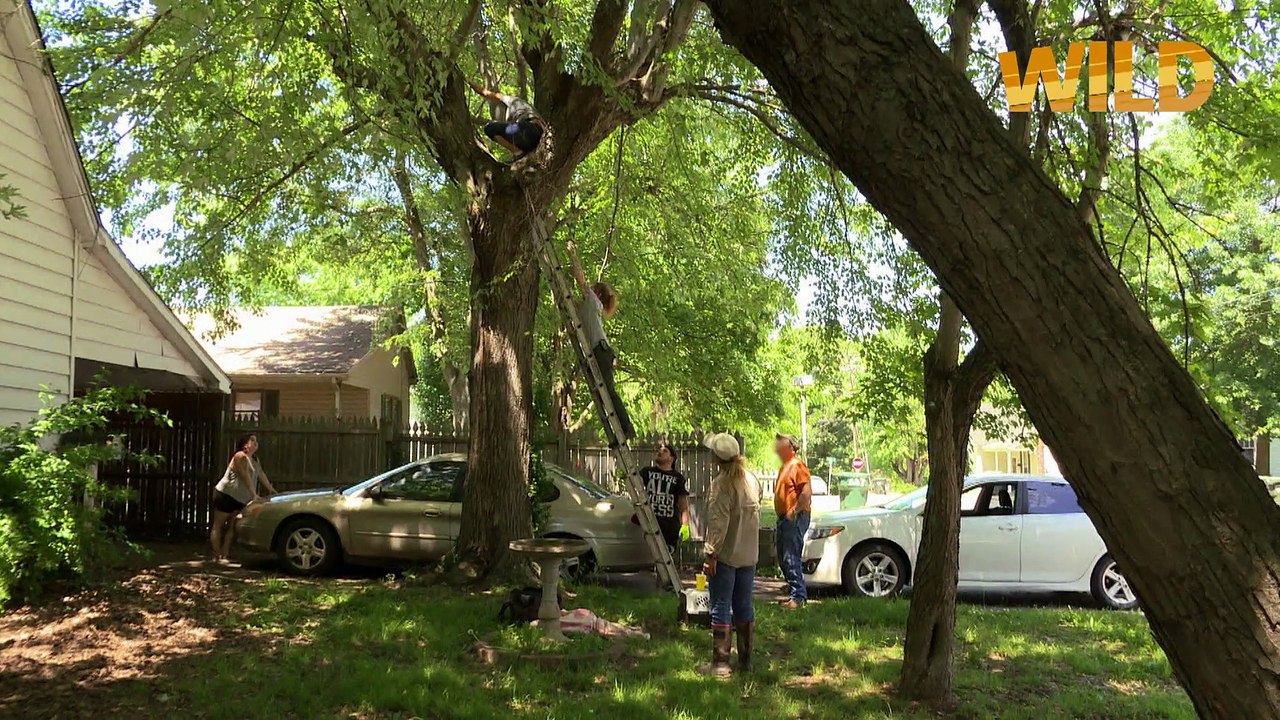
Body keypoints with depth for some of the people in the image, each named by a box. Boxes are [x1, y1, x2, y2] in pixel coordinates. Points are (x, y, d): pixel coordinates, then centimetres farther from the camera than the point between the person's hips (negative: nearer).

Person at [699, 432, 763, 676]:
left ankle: (720, 663, 0)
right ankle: (746, 659, 20)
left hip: (726, 555, -7)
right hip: (749, 555, 7)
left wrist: (711, 553, -19)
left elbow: (718, 522, -21)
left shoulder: (721, 483, -16)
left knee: (721, 608, -1)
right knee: (744, 607, 14)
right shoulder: (751, 479, 7)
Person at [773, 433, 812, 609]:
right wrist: (782, 514, 17)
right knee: (783, 558, 12)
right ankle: (793, 593, 20)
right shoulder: (784, 466, 20)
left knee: (791, 558, -13)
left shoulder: (797, 465, -11)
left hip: (795, 518, -10)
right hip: (784, 518, 10)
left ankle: (798, 596, -11)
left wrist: (794, 512, -20)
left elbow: (807, 492, -20)